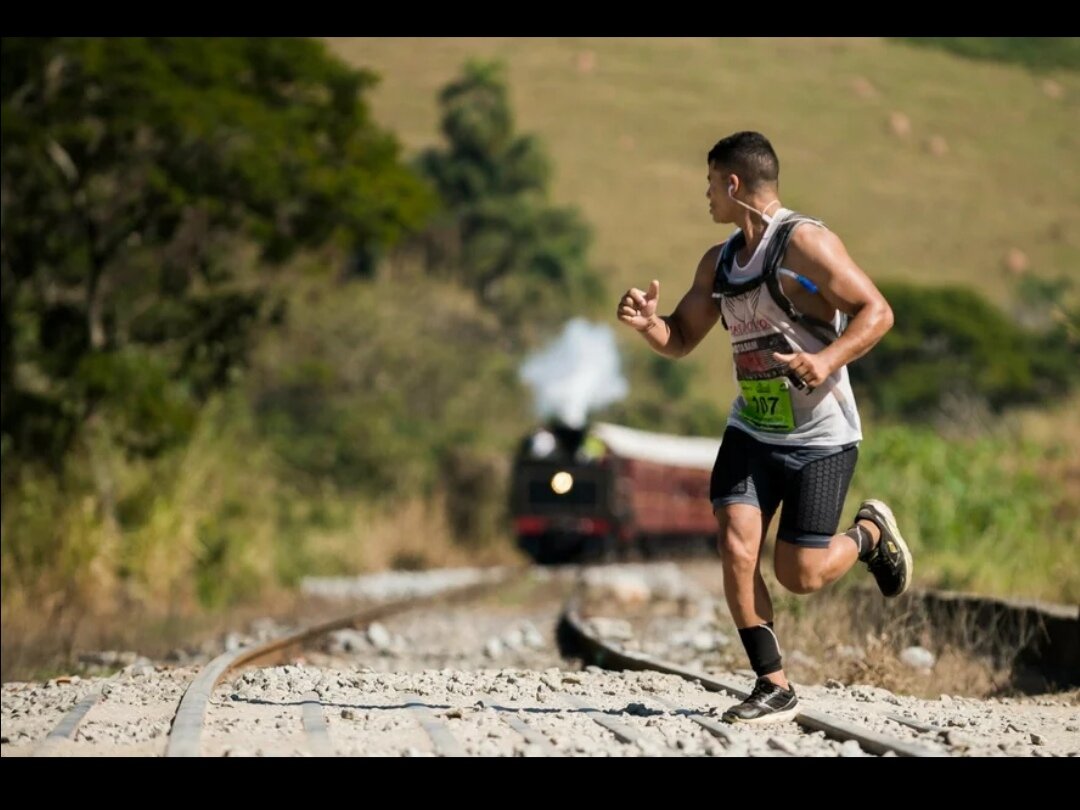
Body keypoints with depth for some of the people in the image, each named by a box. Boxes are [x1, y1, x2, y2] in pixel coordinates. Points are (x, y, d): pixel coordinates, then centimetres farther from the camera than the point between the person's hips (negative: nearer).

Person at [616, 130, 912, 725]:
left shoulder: (805, 243, -14)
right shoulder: (718, 263, 10)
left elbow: (876, 311, -17)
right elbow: (680, 340, 16)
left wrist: (828, 361, -32)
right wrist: (648, 323, -6)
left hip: (821, 437, -6)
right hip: (751, 431, 6)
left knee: (799, 575, -5)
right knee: (735, 549, -13)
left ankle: (870, 533, 27)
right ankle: (773, 688, -4)